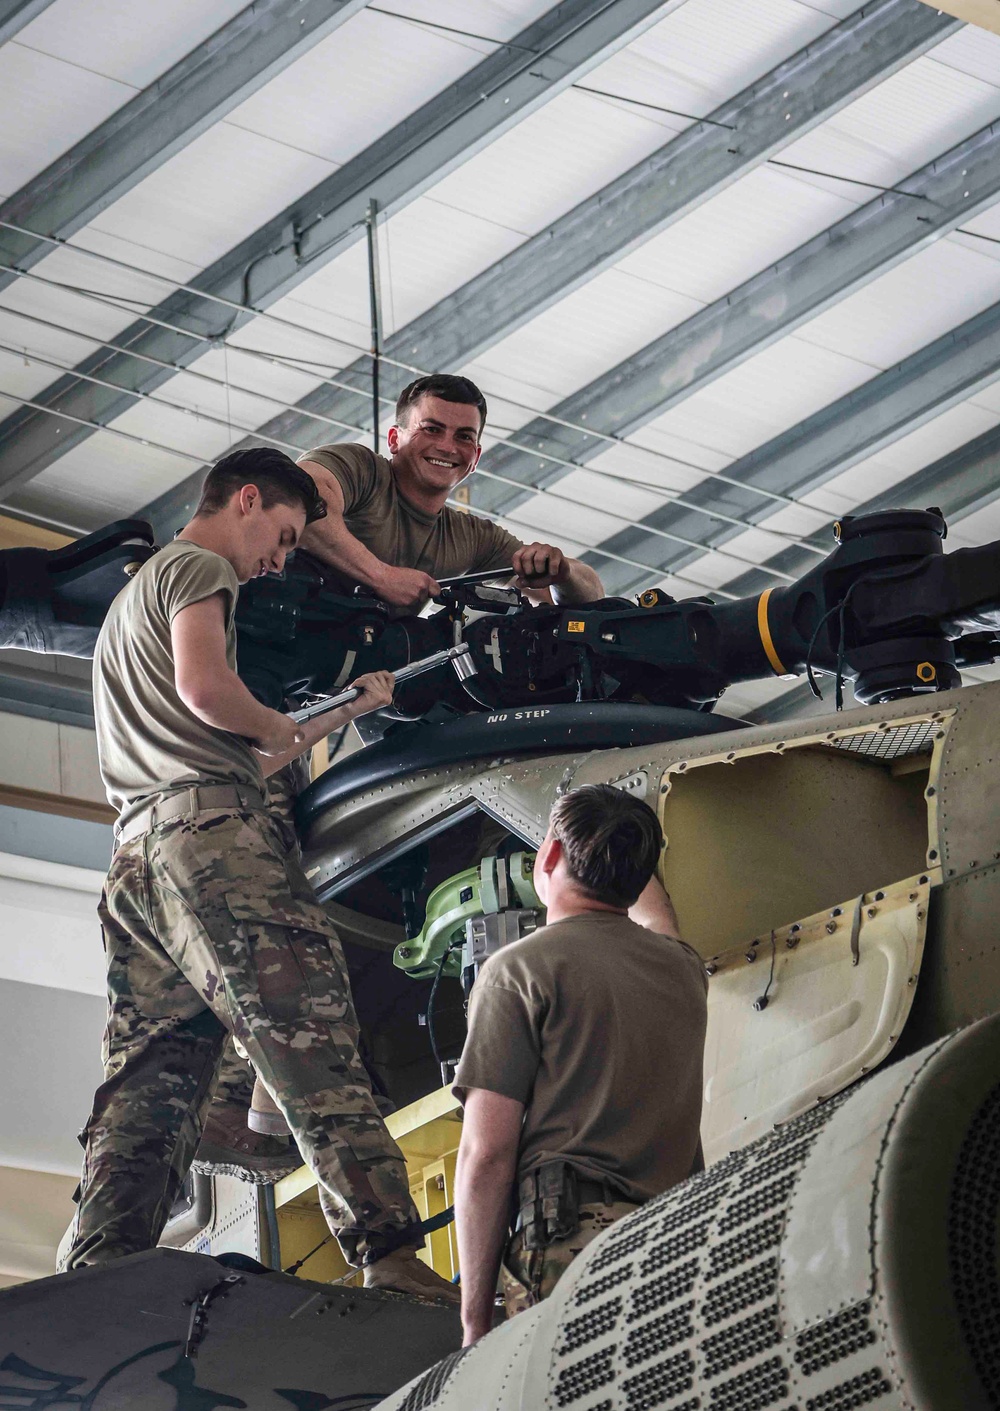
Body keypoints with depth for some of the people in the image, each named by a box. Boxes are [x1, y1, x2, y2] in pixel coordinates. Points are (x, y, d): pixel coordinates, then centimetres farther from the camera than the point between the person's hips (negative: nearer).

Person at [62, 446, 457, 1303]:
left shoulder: (131, 601, 37)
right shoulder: (199, 568, 6)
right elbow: (205, 688, -13)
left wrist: (343, 712, 36)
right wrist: (283, 729, 5)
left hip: (136, 852, 9)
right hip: (211, 831, -9)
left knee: (144, 1091, -1)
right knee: (317, 1056, -18)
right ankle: (393, 1259, -29)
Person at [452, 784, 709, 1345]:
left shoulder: (521, 968, 3)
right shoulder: (683, 968, 19)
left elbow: (487, 1153, -4)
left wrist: (476, 1319, 0)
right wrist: (628, 844, 68)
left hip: (573, 1245, -5)